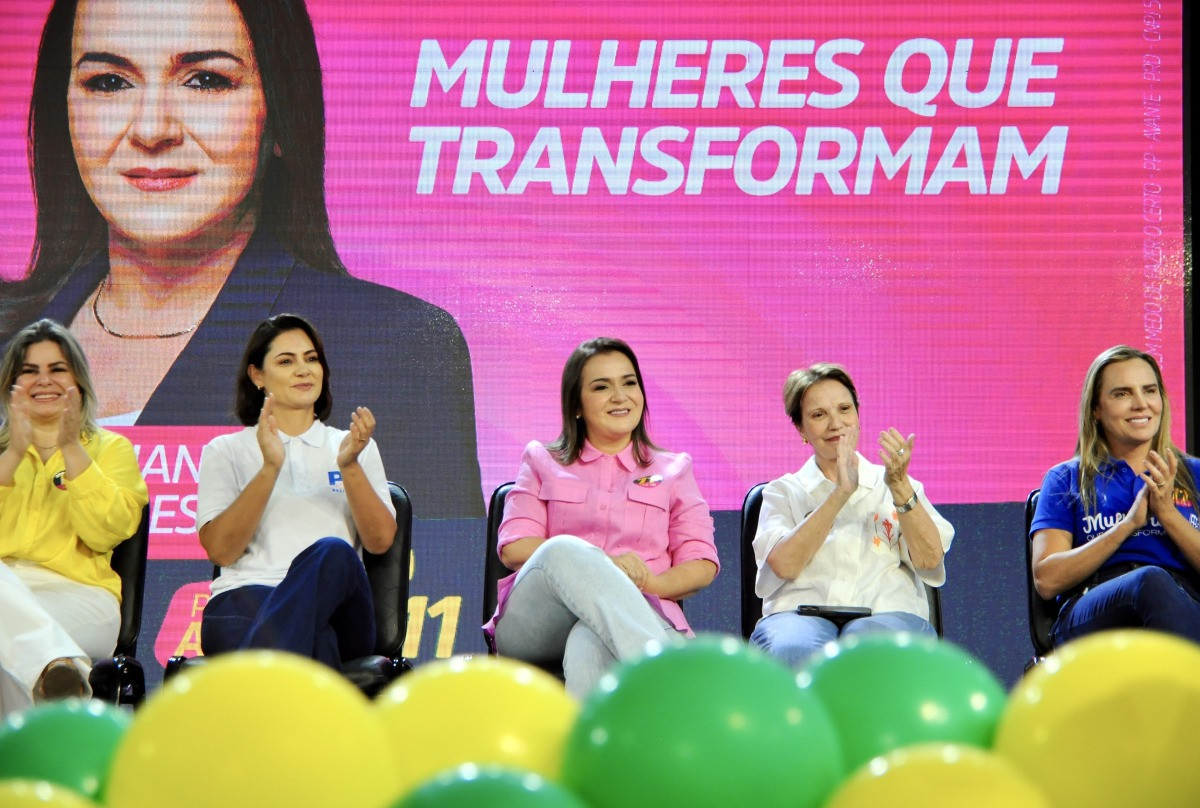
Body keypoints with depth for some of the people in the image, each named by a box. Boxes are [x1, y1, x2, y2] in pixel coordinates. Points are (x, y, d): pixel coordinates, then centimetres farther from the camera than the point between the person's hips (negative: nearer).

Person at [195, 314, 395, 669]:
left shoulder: (351, 447, 25)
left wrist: (350, 466, -6)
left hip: (335, 606, 1)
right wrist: (270, 468, -7)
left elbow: (380, 540, 9)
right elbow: (220, 549, 3)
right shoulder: (226, 451, 20)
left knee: (332, 552, -39)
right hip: (246, 598, -1)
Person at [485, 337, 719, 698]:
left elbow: (703, 565, 14)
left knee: (591, 644, -39)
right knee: (564, 549, -36)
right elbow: (514, 547, 8)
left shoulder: (674, 470, 25)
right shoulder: (543, 462, 24)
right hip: (534, 625, 0)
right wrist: (602, 567, -9)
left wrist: (651, 583, -11)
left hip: (636, 616, 0)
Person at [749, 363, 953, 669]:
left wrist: (900, 486, -8)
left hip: (886, 613, 0)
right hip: (801, 613, 0)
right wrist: (841, 493, -7)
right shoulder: (784, 492, 20)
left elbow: (930, 559, 5)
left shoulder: (894, 486, 22)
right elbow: (784, 564, -2)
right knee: (792, 652, -39)